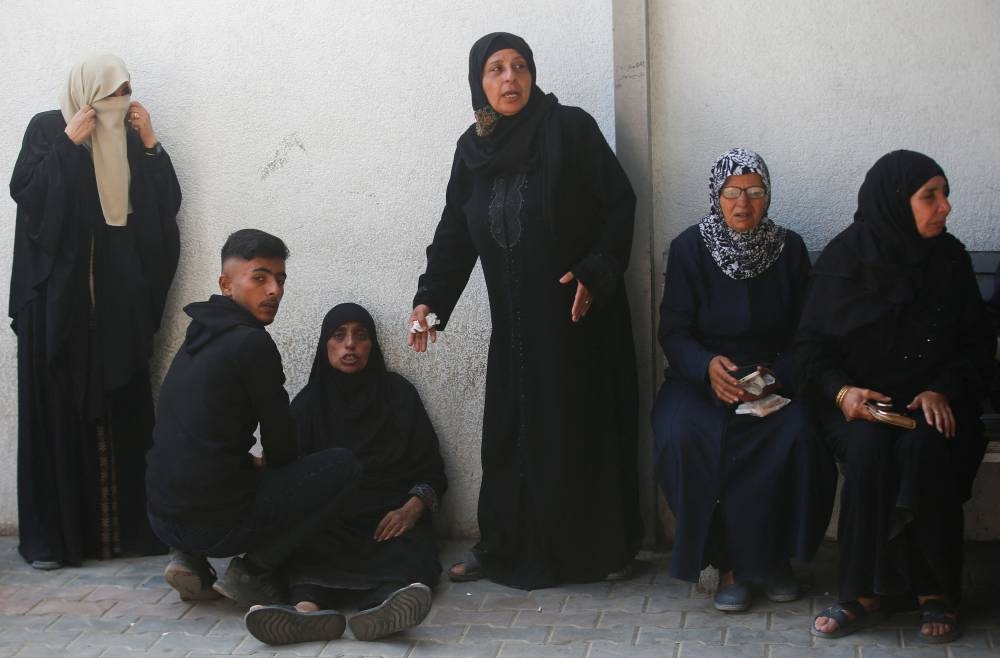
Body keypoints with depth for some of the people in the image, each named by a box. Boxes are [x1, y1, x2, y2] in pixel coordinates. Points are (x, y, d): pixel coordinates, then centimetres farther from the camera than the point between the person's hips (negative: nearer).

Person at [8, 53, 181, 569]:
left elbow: (168, 205, 7)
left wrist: (150, 146, -1)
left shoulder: (132, 137, 13)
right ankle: (51, 535, -1)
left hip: (120, 297, 4)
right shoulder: (48, 129, 2)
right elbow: (23, 190, -11)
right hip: (59, 293, -4)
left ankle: (126, 526, 6)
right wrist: (69, 144, -13)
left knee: (124, 409, 1)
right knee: (57, 408, -5)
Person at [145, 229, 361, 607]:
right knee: (342, 465, 1)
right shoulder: (251, 342, -11)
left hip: (163, 517, 8)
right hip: (215, 523, -8)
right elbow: (280, 444, -3)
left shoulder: (200, 338, 15)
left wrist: (253, 465, 25)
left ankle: (191, 559, 13)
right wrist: (267, 465, 17)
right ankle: (252, 570, -1)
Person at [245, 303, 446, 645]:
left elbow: (430, 469, 8)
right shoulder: (309, 402, 14)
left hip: (389, 516, -1)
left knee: (406, 552, -35)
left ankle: (383, 607, -68)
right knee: (307, 547, -34)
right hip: (327, 519, 1)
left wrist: (412, 509, -13)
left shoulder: (398, 393, 10)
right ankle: (309, 609, -64)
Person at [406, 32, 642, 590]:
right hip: (514, 320, 4)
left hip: (576, 314, -4)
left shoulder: (571, 129, -7)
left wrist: (594, 273, -17)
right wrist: (431, 298, -4)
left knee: (579, 427, 1)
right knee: (510, 432, 6)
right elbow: (454, 234, 7)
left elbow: (619, 204, -7)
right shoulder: (472, 149, 7)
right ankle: (506, 548, 16)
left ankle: (592, 549, 12)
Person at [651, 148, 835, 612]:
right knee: (681, 435, -32)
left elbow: (803, 334, 3)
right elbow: (673, 331, -3)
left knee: (798, 434, -31)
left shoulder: (789, 249, 3)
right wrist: (708, 366, -24)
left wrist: (776, 376, -17)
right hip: (701, 377, -1)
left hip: (774, 377, 1)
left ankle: (772, 556, -8)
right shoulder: (689, 247, -1)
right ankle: (727, 561, -15)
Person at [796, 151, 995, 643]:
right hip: (858, 397, -1)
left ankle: (936, 593, -20)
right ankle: (868, 591, -23)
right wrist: (841, 391, -17)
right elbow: (811, 345, 1)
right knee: (869, 450, -33)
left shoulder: (950, 259, 5)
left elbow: (977, 343, 9)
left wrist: (944, 390, -10)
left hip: (932, 399, 1)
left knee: (925, 449, -32)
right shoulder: (843, 259, -2)